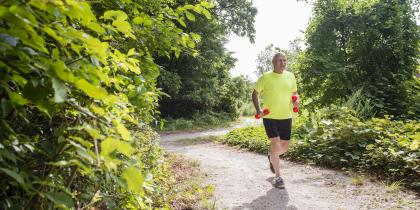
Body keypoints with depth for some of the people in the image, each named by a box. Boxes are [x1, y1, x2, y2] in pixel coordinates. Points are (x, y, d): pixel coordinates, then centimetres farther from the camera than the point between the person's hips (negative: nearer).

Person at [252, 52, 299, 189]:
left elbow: (294, 92, 17)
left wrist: (296, 101, -6)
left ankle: (272, 157, 45)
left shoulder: (290, 76, 5)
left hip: (286, 117, 4)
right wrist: (258, 110, -11)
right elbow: (255, 94, 2)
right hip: (270, 117, -4)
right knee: (276, 145, -13)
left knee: (285, 147, 12)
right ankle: (278, 177, 2)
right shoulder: (265, 77, -6)